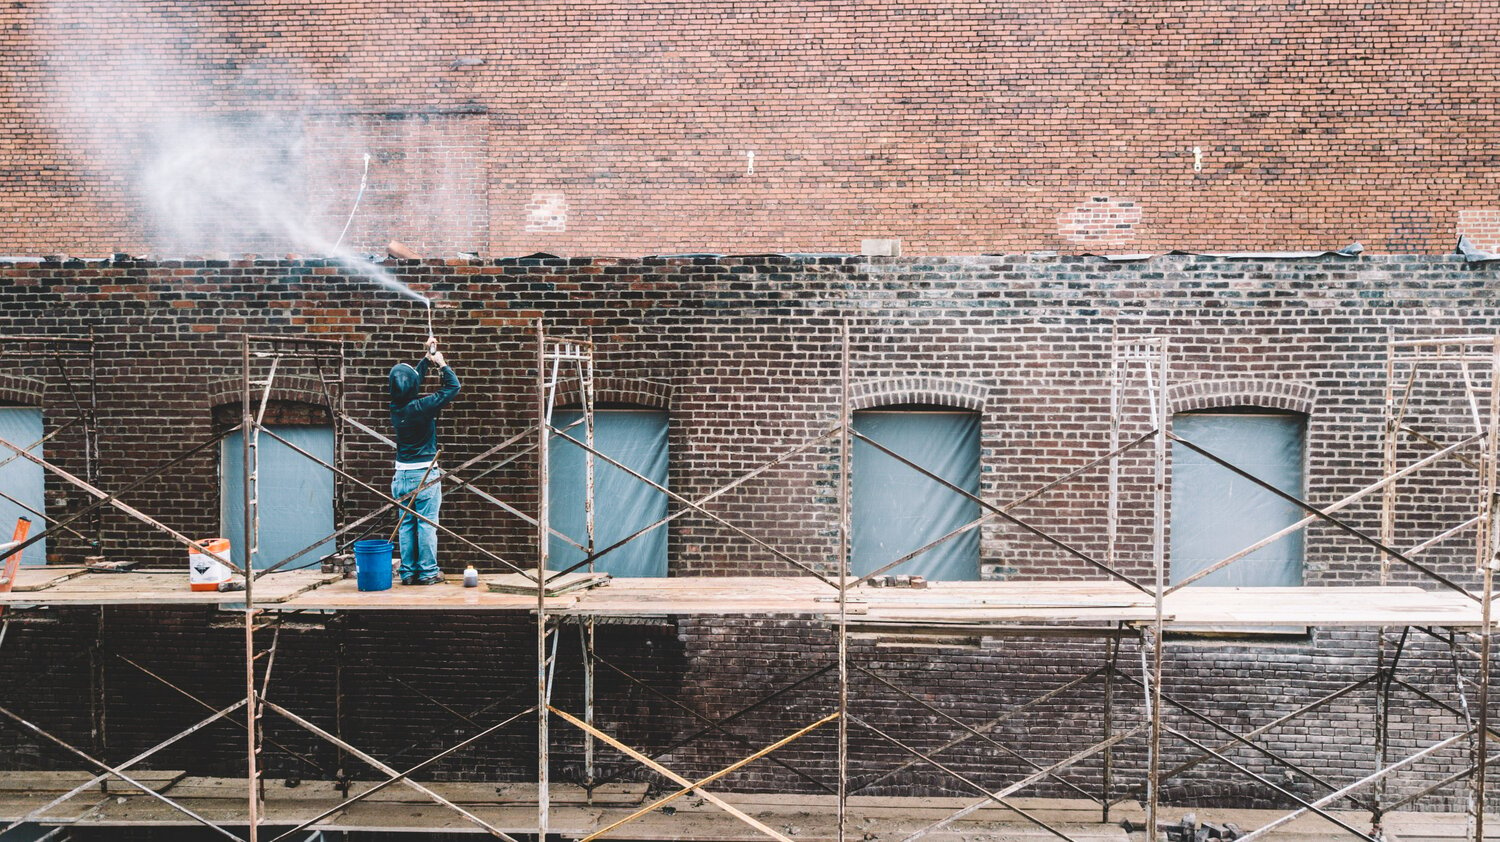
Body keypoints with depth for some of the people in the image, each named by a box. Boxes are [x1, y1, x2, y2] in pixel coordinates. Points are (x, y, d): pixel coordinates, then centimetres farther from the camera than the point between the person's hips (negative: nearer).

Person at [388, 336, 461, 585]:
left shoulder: (395, 407, 2)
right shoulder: (422, 407, -16)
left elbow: (412, 378, 20)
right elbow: (453, 387, -7)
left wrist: (427, 358, 27)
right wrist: (441, 363, 7)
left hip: (402, 475, 6)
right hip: (425, 475, -6)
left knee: (405, 525, 9)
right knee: (427, 525, 0)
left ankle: (408, 572, 13)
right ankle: (428, 572, 4)